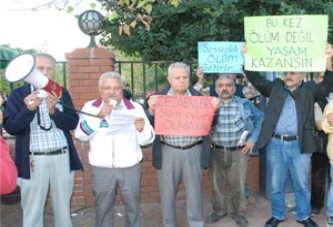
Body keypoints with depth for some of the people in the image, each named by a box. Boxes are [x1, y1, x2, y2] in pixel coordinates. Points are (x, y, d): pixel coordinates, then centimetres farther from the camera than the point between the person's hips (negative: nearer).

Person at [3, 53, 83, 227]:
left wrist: (53, 110, -17)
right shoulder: (18, 94, 1)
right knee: (32, 211, 5)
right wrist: (29, 108, -23)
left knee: (63, 208, 13)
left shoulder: (62, 93, 9)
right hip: (34, 160, -2)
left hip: (62, 157, 3)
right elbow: (10, 127, -8)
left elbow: (72, 123, 0)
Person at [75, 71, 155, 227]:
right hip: (101, 169, 0)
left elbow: (147, 140, 0)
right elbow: (81, 135, -12)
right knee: (103, 208, 14)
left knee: (133, 207, 14)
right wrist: (99, 116, -24)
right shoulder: (90, 107, 0)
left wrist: (142, 129, -22)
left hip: (130, 168, 0)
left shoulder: (135, 108, -1)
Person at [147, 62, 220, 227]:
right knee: (167, 192, 11)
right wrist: (151, 110, -21)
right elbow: (150, 125, -3)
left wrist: (214, 109, -13)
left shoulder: (199, 97, 3)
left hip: (193, 151, 1)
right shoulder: (159, 97, 0)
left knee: (195, 191, 10)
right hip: (167, 152, 0)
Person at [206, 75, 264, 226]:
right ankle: (219, 211, 29)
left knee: (238, 185, 6)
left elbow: (260, 119, 8)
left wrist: (252, 140, 1)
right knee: (217, 184, 11)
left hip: (239, 151, -1)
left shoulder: (245, 104, 2)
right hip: (216, 151, 1)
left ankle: (239, 213, 23)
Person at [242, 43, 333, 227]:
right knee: (276, 184, 12)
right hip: (276, 144, 1)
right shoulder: (276, 87, 8)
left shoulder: (309, 89, 6)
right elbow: (257, 80, 0)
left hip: (299, 145, -1)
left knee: (302, 185, 12)